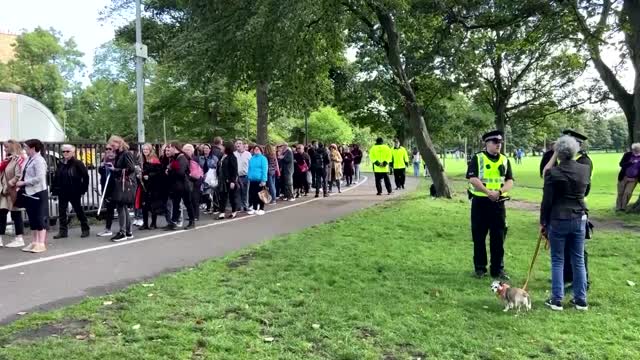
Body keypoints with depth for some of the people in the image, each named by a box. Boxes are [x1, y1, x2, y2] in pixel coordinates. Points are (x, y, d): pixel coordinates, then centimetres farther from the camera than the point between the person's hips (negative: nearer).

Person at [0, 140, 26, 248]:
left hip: (13, 192, -9)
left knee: (16, 215, -1)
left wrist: (9, 185, -21)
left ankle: (19, 239, 8)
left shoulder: (19, 160, -14)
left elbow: (19, 176, -23)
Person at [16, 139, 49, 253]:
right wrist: (21, 183, 1)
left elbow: (39, 178, -22)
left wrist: (23, 183, -16)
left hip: (38, 193, -9)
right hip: (29, 193, 9)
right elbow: (27, 176, 16)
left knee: (40, 218, -3)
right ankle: (35, 242, 20)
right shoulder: (30, 160, 12)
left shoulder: (38, 160, -13)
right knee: (32, 218, 13)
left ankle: (41, 244, 1)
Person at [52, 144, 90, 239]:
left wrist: (83, 189, -13)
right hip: (62, 193, 6)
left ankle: (85, 229, 15)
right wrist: (54, 189, 4)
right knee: (62, 212, 6)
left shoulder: (78, 163, -9)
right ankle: (63, 231, 13)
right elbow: (56, 178, 11)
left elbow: (85, 176, -11)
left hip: (74, 192, -6)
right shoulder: (61, 164, 9)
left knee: (79, 211, 4)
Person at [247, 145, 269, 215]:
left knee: (260, 195, 2)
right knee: (252, 195, 10)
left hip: (260, 180, -6)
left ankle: (261, 209, 11)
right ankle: (254, 208, 21)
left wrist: (263, 180, -18)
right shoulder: (251, 158, 12)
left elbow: (265, 170, -12)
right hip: (252, 180, 6)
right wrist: (249, 177, 11)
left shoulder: (263, 158, -7)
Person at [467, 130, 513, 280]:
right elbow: (472, 179, -13)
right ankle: (480, 268, 18)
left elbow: (510, 181, 3)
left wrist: (499, 191, -16)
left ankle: (498, 269, 16)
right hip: (480, 202, -3)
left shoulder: (505, 160, 9)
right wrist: (488, 192, -20)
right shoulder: (477, 158, -3)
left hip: (498, 203, 3)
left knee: (498, 237, 6)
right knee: (479, 237, 5)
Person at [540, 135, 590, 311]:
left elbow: (547, 201, -10)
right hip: (579, 219, 4)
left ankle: (556, 300, 8)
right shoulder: (585, 169, 0)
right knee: (578, 260, 12)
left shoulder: (553, 173, -13)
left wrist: (543, 222, 1)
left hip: (558, 220, -4)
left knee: (558, 261, 5)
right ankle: (581, 300, 19)